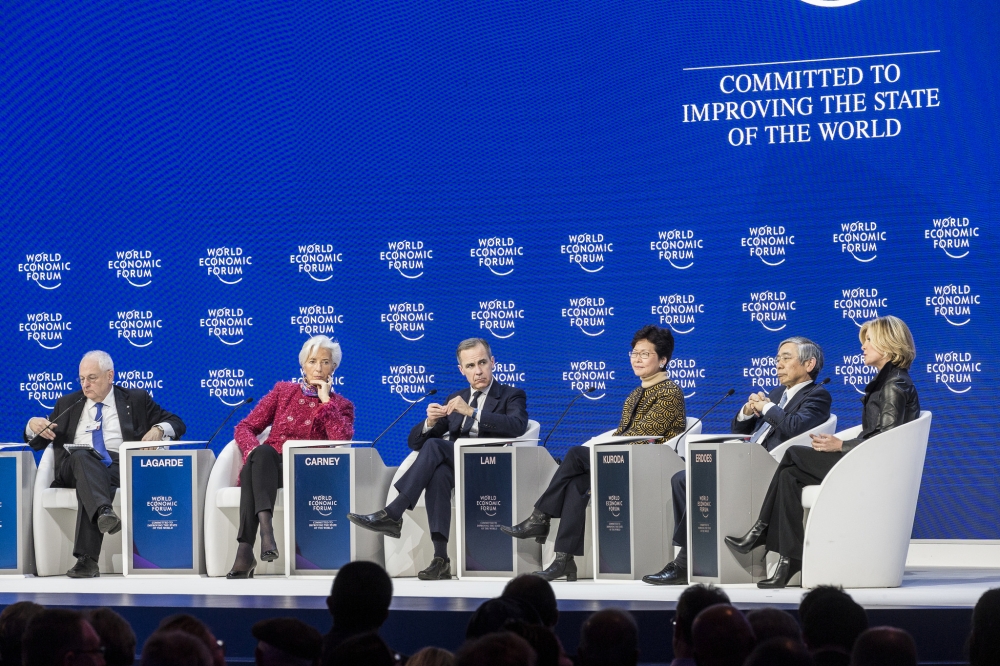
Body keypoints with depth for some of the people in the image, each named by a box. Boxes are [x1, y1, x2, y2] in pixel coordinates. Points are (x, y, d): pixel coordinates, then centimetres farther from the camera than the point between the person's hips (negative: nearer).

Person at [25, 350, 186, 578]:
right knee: (82, 456, -37)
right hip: (74, 468, 1)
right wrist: (33, 425, 2)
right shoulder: (68, 404, 27)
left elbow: (176, 423, 18)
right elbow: (37, 442, 27)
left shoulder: (136, 400, 21)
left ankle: (87, 559, -49)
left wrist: (159, 429, -5)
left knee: (89, 482, -38)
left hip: (120, 467, -1)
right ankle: (103, 512, -63)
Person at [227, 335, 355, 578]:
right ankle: (265, 527, -56)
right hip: (267, 466, 2)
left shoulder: (341, 405, 13)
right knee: (262, 453, -37)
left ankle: (245, 551, -49)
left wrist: (325, 400, -6)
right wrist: (254, 450, -11)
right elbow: (244, 427, 11)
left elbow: (342, 440, -10)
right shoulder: (283, 390, 18)